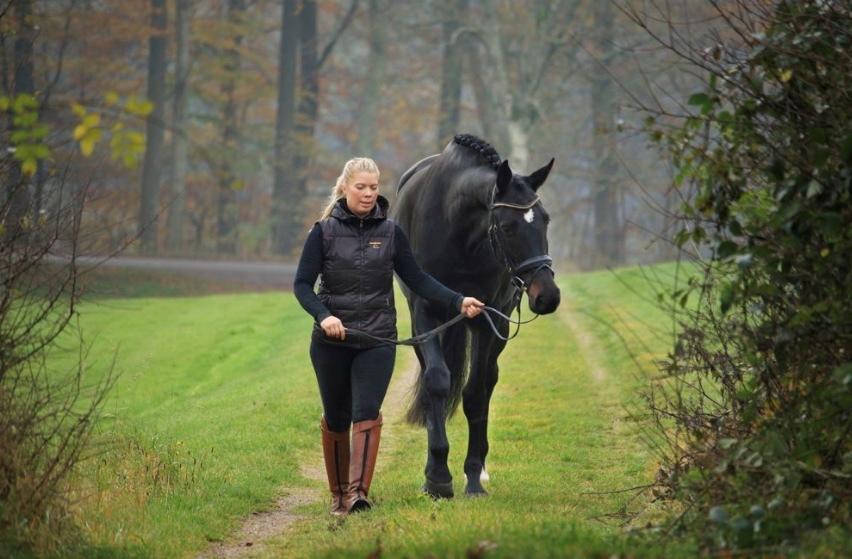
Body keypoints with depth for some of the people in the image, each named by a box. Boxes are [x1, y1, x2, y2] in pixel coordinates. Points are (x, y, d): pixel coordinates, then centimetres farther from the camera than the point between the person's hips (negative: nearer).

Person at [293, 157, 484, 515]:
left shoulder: (390, 233, 4)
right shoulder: (324, 232, -2)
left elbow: (417, 279, 6)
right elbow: (302, 284, -5)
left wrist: (458, 302, -7)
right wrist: (323, 315, -23)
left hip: (377, 340, 0)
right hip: (331, 341, 0)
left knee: (367, 413, -15)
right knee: (336, 419, 9)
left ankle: (358, 492, -22)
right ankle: (338, 494, 24)